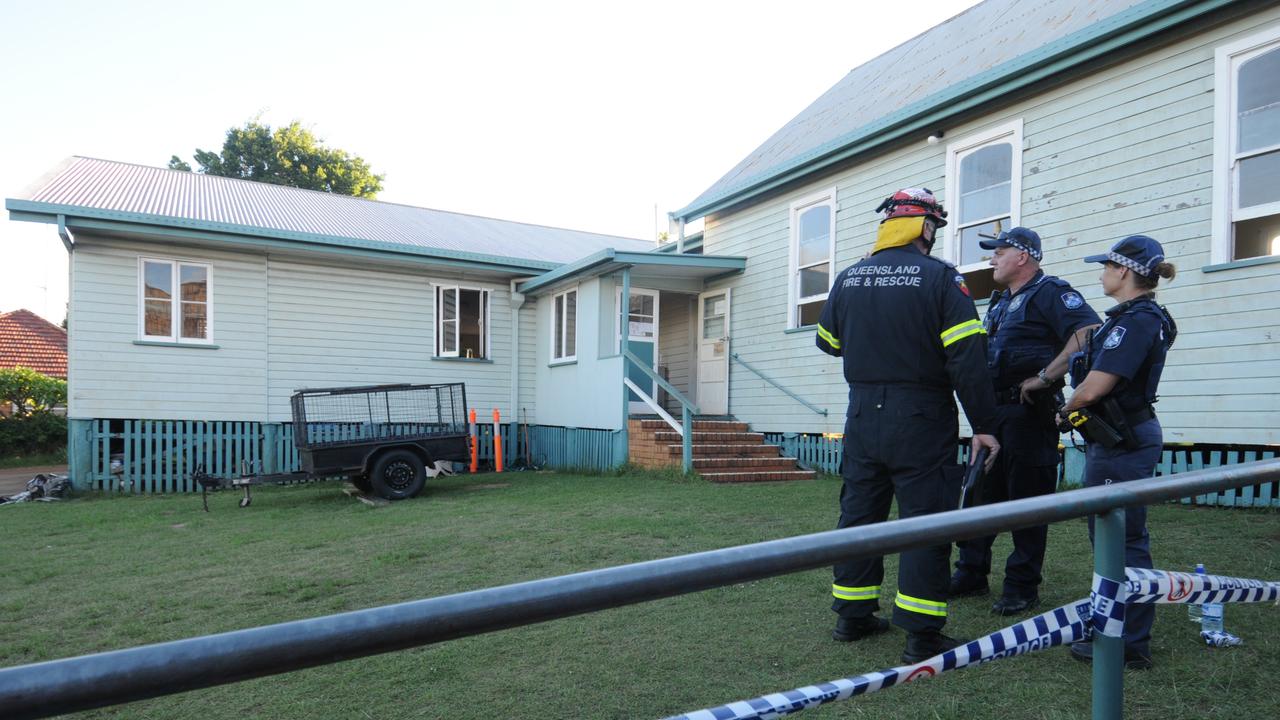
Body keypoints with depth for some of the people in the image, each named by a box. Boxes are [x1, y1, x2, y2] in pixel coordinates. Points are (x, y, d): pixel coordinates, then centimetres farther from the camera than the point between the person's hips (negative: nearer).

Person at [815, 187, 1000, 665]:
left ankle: (852, 615, 26)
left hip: (863, 418, 5)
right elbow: (967, 358, -13)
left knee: (859, 513, 15)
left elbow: (827, 342, 17)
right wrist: (983, 424, -7)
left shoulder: (848, 279, 5)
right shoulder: (940, 277, -9)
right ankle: (921, 635, 8)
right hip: (920, 419, -5)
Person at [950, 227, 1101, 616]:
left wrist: (1045, 377, -22)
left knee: (1027, 497, -1)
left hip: (1028, 412, -9)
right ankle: (971, 574, 21)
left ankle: (1022, 587, 10)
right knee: (979, 491, 11)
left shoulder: (1049, 292, -8)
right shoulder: (1001, 300, 19)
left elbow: (1089, 332, -23)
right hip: (993, 409, 9)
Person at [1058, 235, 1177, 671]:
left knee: (1120, 541, -2)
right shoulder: (1139, 318, 14)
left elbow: (1093, 388, -23)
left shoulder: (1136, 320, -19)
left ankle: (1129, 646, 9)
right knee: (1120, 539, 18)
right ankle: (1121, 628, 31)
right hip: (1122, 439, 11)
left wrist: (1066, 412, -5)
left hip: (1121, 444, -11)